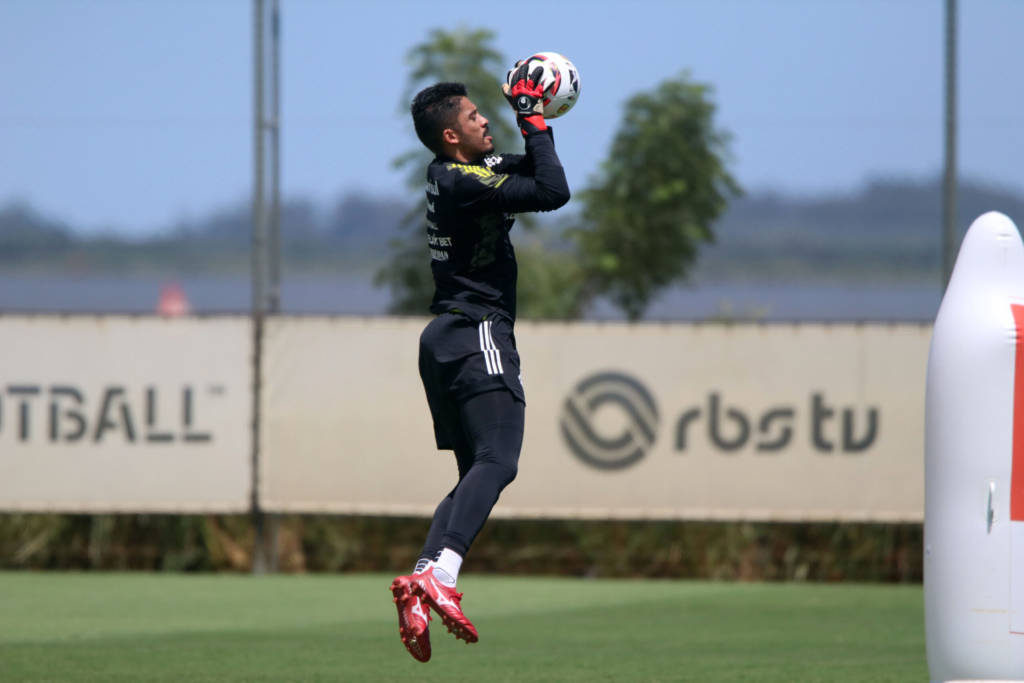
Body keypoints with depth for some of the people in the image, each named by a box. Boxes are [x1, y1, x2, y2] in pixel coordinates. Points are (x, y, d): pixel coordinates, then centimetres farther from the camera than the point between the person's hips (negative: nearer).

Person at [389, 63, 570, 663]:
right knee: (496, 463, -21)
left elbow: (526, 176, 30)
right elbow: (554, 192, -21)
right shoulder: (465, 182, -14)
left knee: (477, 473, 12)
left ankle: (420, 587, -2)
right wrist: (533, 122, -11)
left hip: (446, 339, 10)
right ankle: (438, 575, -38)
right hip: (477, 336, -10)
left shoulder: (451, 176, 15)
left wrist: (536, 123, 14)